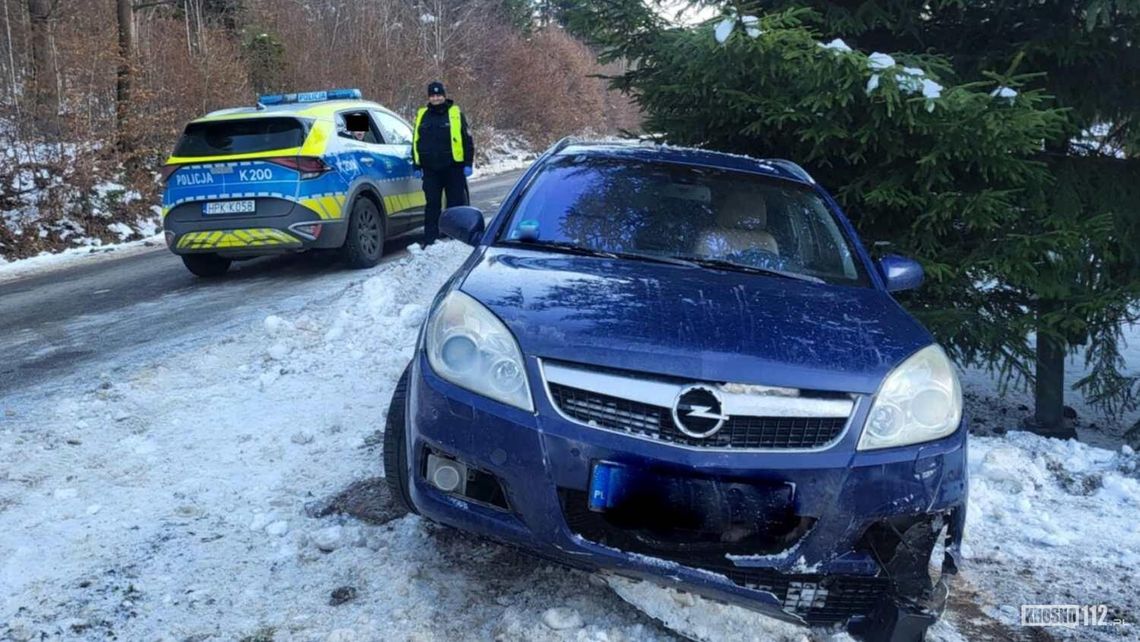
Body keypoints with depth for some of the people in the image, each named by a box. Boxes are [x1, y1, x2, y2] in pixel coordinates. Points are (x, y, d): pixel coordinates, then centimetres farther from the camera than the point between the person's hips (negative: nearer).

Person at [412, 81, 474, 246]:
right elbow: (416, 142, 16)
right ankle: (430, 240, 7)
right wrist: (416, 165, 11)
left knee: (456, 203, 3)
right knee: (432, 205, 4)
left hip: (453, 168, -2)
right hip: (430, 170, 3)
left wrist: (468, 163, -5)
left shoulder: (456, 114, 2)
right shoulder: (422, 116, 12)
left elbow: (467, 140, 1)